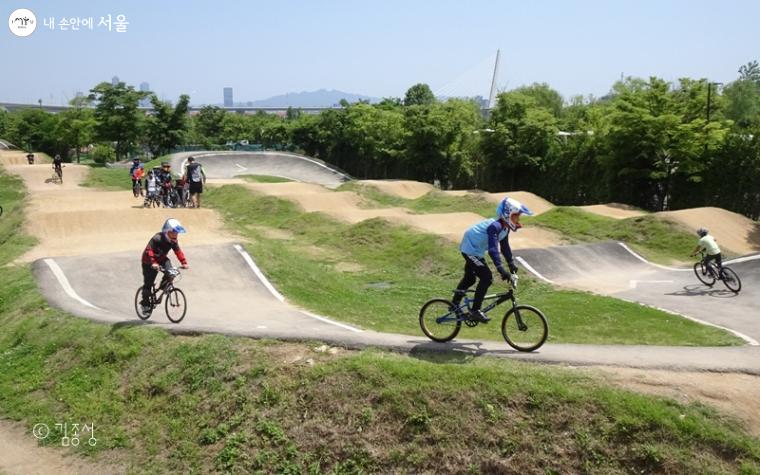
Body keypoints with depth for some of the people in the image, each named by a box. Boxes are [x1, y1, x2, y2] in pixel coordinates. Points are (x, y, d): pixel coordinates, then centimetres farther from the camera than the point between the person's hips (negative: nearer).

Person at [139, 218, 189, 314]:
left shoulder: (174, 240, -10)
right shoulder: (157, 238, -30)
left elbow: (178, 251, -7)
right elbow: (149, 250, -37)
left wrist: (184, 263, -20)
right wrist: (153, 263, -50)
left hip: (162, 258, 5)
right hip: (149, 261, -5)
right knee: (148, 283, -2)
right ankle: (145, 303, 14)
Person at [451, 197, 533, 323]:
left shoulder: (505, 228, -1)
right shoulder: (495, 226, -31)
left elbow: (504, 246, 10)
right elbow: (493, 249, -40)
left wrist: (511, 263, 8)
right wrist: (501, 269, -45)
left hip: (477, 251, 11)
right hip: (470, 250, -11)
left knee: (470, 278, 23)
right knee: (487, 277, -18)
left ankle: (454, 304, 40)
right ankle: (475, 312, -12)